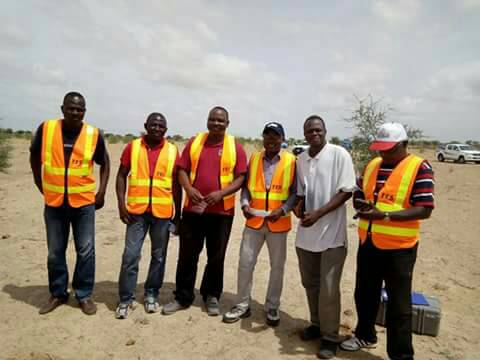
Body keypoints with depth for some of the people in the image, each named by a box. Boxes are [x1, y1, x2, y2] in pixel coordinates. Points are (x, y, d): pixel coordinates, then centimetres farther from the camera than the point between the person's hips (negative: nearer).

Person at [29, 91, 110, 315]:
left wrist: (102, 191, 1)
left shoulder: (94, 134, -5)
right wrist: (40, 184, 11)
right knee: (55, 252, 12)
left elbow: (105, 163, 8)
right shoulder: (46, 129, -3)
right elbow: (34, 156, 13)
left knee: (86, 251, 4)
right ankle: (57, 294, 29)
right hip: (54, 202, 1)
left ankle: (84, 295, 19)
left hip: (84, 202, -1)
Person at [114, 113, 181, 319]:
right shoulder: (133, 147, 3)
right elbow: (121, 175, 4)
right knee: (130, 255, 0)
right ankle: (126, 299, 14)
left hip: (163, 211, 1)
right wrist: (121, 203, -6)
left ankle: (151, 295, 27)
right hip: (136, 210, 0)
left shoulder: (172, 151, 2)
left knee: (159, 256, 10)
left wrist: (178, 213, 5)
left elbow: (176, 184, 6)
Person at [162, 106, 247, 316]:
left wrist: (221, 193, -19)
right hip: (193, 209, 2)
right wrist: (189, 189, -15)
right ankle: (183, 297, 24)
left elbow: (241, 177, -4)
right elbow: (182, 169, 4)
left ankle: (211, 297, 28)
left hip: (222, 211, -1)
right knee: (187, 255, 9)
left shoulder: (235, 147, 0)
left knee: (216, 257, 11)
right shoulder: (194, 142, 6)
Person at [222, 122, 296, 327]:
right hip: (254, 221, 2)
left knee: (277, 266, 10)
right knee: (245, 263, 5)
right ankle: (242, 305, 22)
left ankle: (272, 307, 28)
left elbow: (295, 191, -3)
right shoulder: (254, 159, 6)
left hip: (278, 223, -2)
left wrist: (283, 209, -17)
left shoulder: (291, 161, -3)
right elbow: (246, 186, 8)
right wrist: (245, 204, -9)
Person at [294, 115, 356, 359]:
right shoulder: (301, 159, 8)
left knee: (328, 289, 1)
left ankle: (330, 337, 19)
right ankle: (316, 324, 36)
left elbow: (346, 191, -12)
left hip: (332, 234, -5)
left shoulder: (339, 154, -9)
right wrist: (298, 207, -6)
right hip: (306, 233, 5)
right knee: (310, 283, 16)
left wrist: (318, 214, -20)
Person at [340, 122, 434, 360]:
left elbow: (424, 210, -17)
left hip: (399, 247, -6)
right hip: (368, 242, 6)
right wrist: (362, 205, -8)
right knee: (364, 294, 19)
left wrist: (385, 215, -25)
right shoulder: (372, 165, 8)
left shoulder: (419, 168, -11)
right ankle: (365, 335, 41)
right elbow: (358, 196, 16)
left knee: (399, 304, 5)